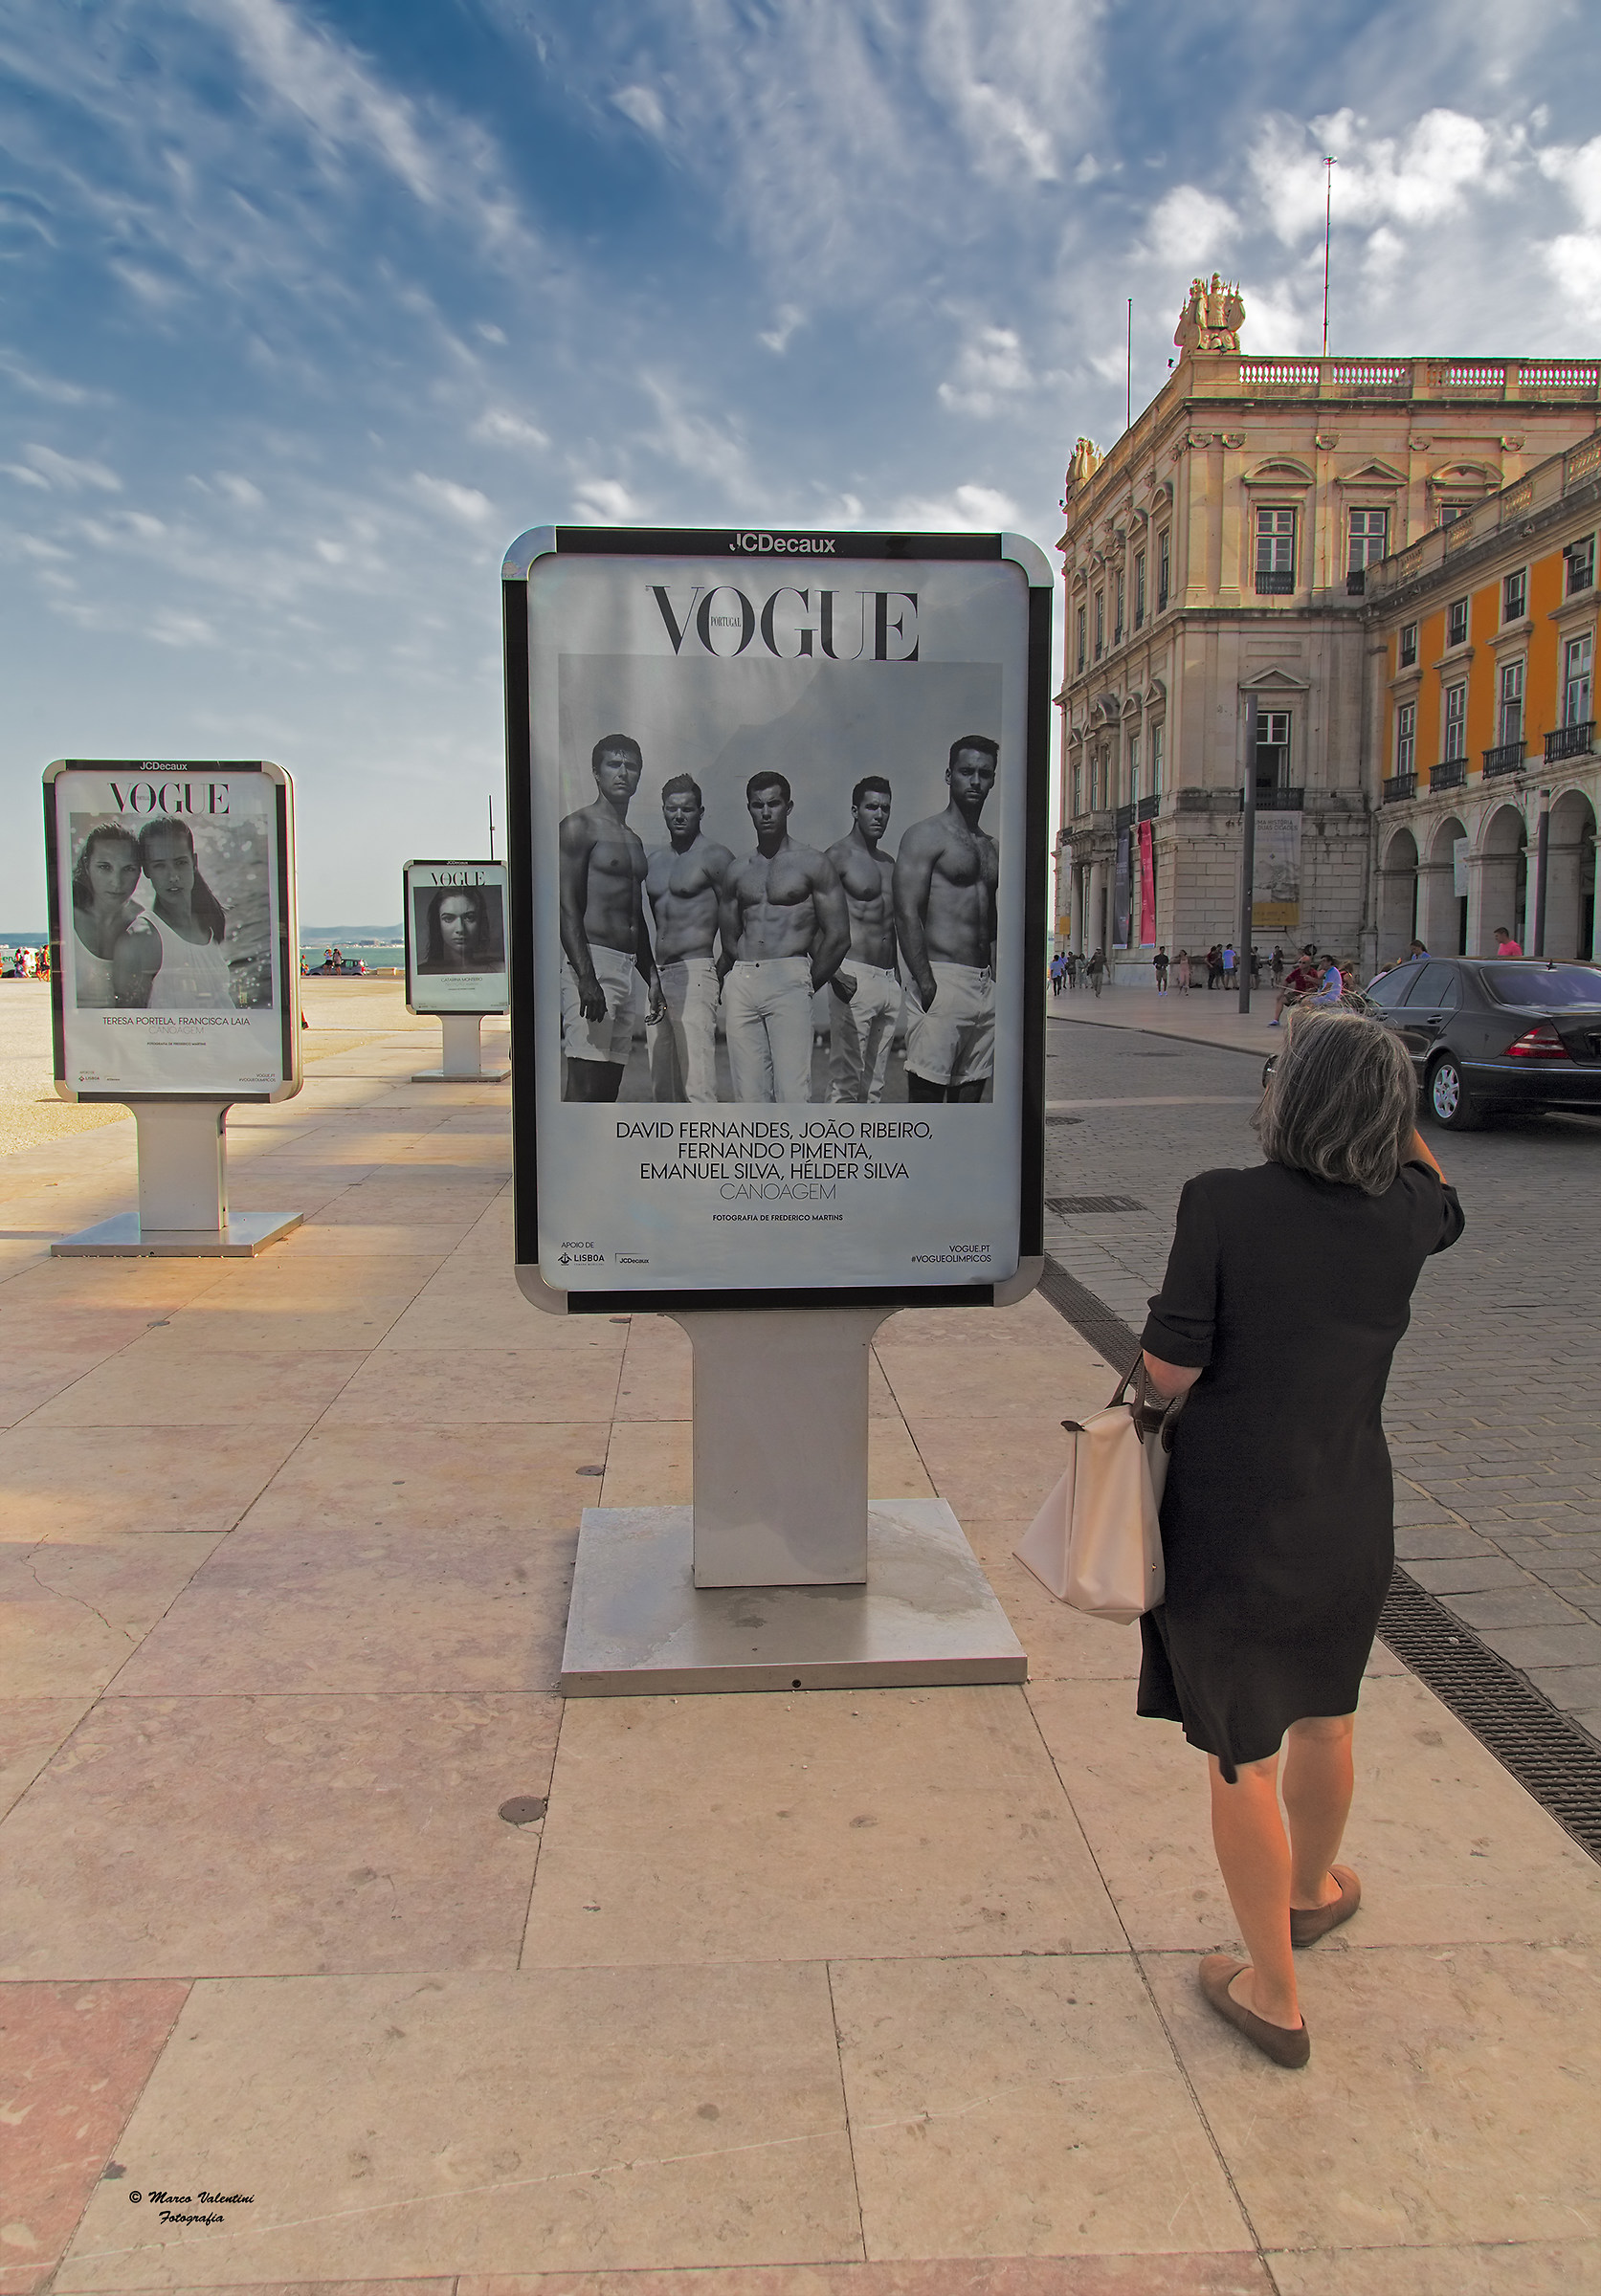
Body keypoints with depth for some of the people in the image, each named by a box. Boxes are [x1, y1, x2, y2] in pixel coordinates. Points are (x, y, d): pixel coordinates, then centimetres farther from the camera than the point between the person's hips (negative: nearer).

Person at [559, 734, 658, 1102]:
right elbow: (567, 906, -12)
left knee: (608, 1086, 5)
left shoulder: (633, 840, 23)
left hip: (626, 968, 8)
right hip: (592, 962, -8)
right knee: (584, 1084, -13)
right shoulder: (580, 826, -3)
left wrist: (652, 977, 19)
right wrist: (586, 977, -21)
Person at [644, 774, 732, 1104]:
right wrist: (652, 976, 18)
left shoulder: (715, 856, -2)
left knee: (697, 1087, -14)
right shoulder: (655, 859, 19)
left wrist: (723, 972, -9)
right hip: (658, 976, 7)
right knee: (660, 1088, 7)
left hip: (695, 971, -7)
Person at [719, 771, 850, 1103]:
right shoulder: (738, 872, 18)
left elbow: (838, 937, 3)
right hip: (740, 984, 4)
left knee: (792, 1094, -14)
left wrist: (808, 984, 5)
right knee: (749, 1096, -2)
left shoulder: (813, 864, 6)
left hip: (789, 980, -4)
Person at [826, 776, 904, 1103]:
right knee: (845, 1081, -10)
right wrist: (834, 972, -23)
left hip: (890, 981, 7)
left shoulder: (888, 864, 20)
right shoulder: (837, 856, -3)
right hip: (854, 979, -7)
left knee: (874, 1082, 8)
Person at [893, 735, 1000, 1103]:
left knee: (971, 1091, 7)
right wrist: (926, 984, -20)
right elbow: (907, 914, -12)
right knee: (926, 1093, -10)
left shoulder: (991, 847, 20)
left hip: (985, 985, 7)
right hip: (941, 980, -7)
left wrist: (997, 984, 12)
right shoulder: (926, 836, -3)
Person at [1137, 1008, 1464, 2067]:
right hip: (1350, 1528, 4)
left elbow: (1170, 1369, -19)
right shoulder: (1404, 1215, -8)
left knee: (1243, 1759, 13)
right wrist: (1390, 1100, 15)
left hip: (1230, 1527, -4)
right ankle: (1313, 1889, 54)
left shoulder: (1224, 1203, -21)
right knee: (1324, 1720, 28)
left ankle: (1272, 1993, 27)